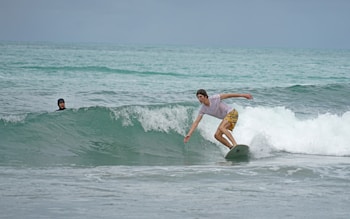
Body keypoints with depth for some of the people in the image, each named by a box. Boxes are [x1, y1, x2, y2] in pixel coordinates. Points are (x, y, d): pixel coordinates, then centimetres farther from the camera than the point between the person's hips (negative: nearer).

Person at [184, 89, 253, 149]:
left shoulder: (214, 98, -19)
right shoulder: (203, 109, -4)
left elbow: (228, 95, -9)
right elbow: (196, 122, -5)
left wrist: (243, 95, -6)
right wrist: (189, 134, -15)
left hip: (232, 113, -7)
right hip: (226, 118, 7)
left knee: (221, 128, -29)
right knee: (217, 135, -4)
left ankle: (235, 145, -39)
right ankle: (232, 148, -3)